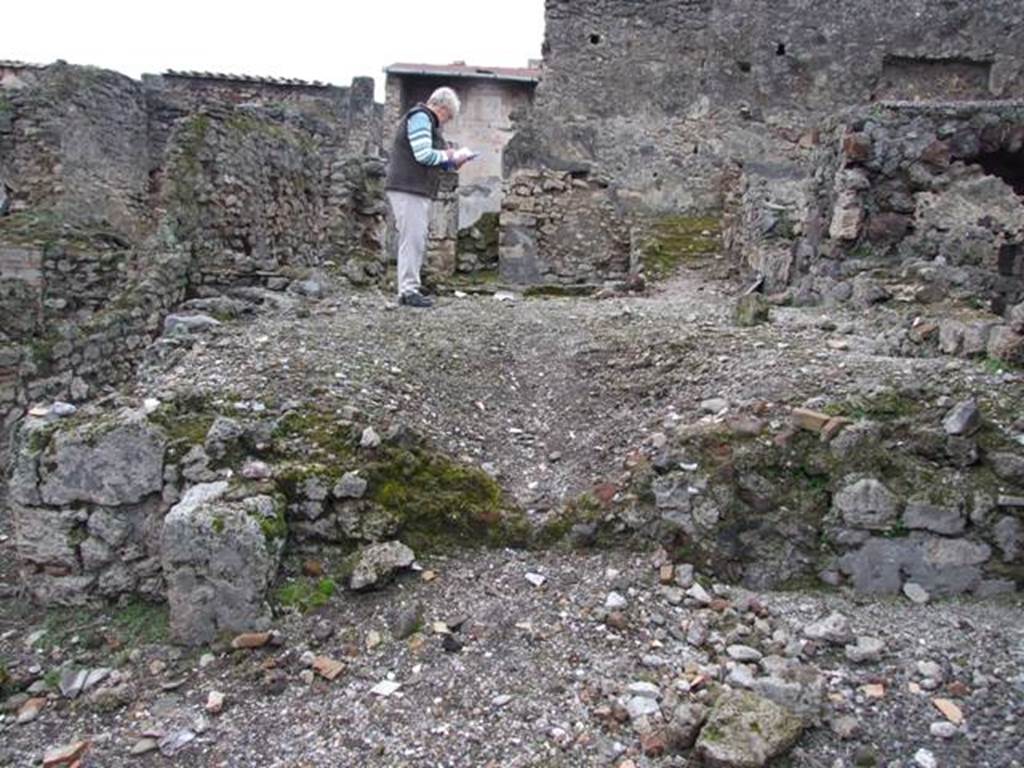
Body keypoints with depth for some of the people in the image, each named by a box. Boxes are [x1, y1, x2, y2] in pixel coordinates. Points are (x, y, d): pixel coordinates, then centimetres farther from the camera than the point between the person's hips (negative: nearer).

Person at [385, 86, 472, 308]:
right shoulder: (420, 117, -8)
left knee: (417, 241, 11)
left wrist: (453, 163, 11)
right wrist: (447, 155, -4)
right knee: (412, 239, -11)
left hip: (417, 190, 11)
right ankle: (408, 290, -10)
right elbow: (424, 155, -19)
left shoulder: (426, 120, 24)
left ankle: (409, 289, 15)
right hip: (408, 189, -11)